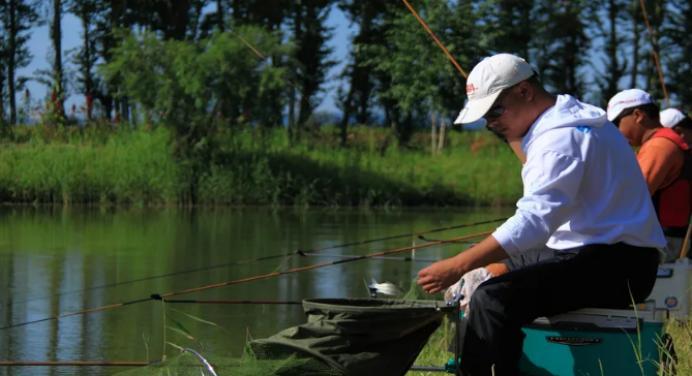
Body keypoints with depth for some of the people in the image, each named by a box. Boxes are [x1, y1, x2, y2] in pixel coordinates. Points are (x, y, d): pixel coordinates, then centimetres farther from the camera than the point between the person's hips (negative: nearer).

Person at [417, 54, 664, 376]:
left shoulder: (563, 136, -18)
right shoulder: (558, 122, 15)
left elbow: (533, 221, -29)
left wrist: (458, 266, -31)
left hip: (615, 264, -11)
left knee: (492, 300, -27)